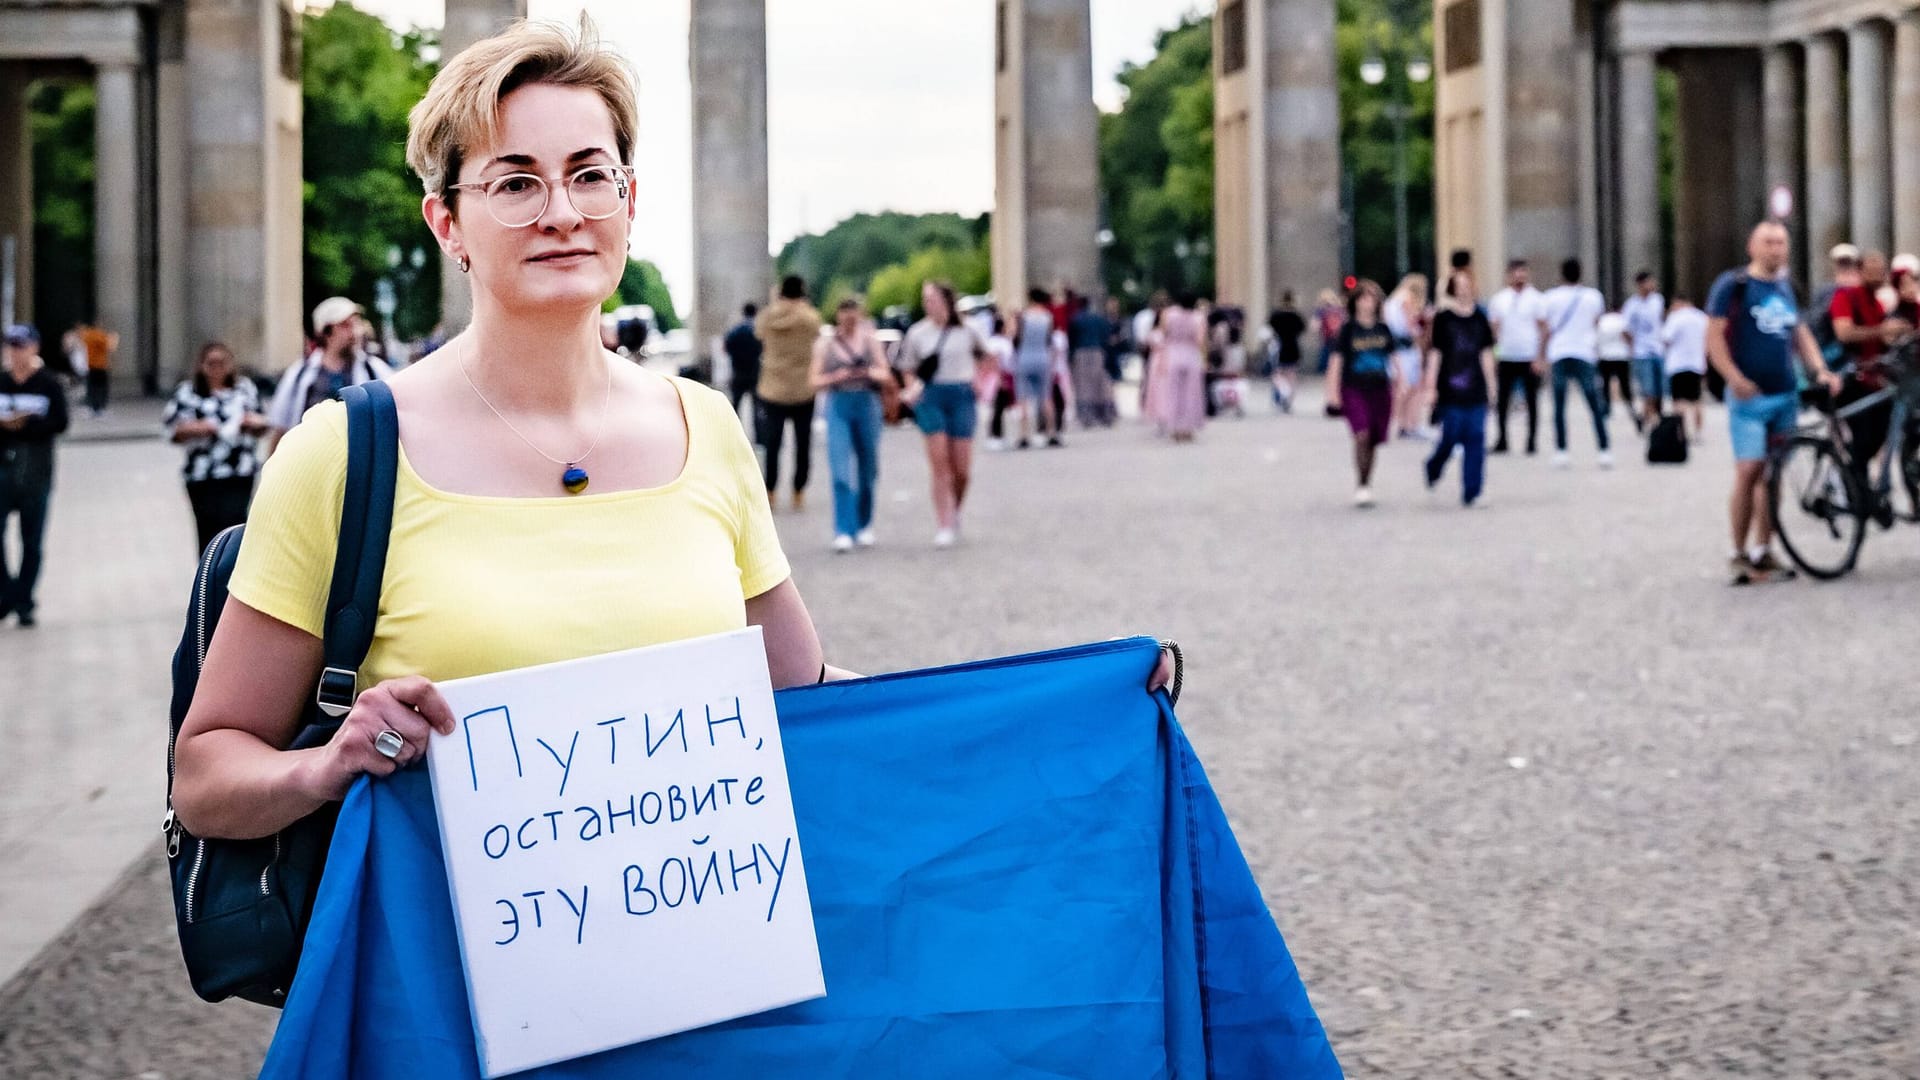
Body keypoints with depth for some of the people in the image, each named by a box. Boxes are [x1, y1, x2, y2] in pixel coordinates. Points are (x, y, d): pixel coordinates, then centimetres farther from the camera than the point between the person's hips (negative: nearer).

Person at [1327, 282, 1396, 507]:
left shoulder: (1382, 329, 9)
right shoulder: (1348, 329, -1)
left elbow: (1393, 359, 16)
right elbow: (1336, 361, -2)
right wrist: (1333, 393, -7)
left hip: (1380, 391, 4)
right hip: (1354, 390, -4)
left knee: (1372, 442, 7)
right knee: (1362, 435, -19)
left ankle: (1367, 486, 19)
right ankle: (1360, 486, -16)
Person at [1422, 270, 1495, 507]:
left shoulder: (1479, 317, 9)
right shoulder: (1443, 318, -2)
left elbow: (1486, 353, 14)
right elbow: (1435, 354, -2)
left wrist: (1490, 383, 13)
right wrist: (1431, 387, -5)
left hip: (1475, 390, 4)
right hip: (1451, 389, -3)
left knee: (1476, 439, -1)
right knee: (1451, 436, -2)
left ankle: (1471, 493, 2)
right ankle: (1433, 468, 31)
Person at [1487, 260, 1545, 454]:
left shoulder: (1535, 298, 2)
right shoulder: (1498, 299, 10)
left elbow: (1542, 329, -1)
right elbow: (1495, 329, 12)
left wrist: (1540, 358, -8)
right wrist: (1492, 355, 4)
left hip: (1530, 358, -2)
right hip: (1505, 358, 2)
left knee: (1532, 400, 3)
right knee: (1502, 400, 1)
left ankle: (1532, 440, 10)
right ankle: (1502, 440, 9)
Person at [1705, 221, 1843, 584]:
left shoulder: (1786, 286, 15)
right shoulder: (1733, 285, -4)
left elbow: (1800, 333, 22)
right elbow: (1714, 335, -9)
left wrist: (1820, 370, 5)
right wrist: (1736, 379, -21)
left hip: (1786, 394, 6)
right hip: (1749, 396, -6)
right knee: (1749, 472, -12)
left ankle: (1763, 551, 14)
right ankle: (1739, 553, -2)